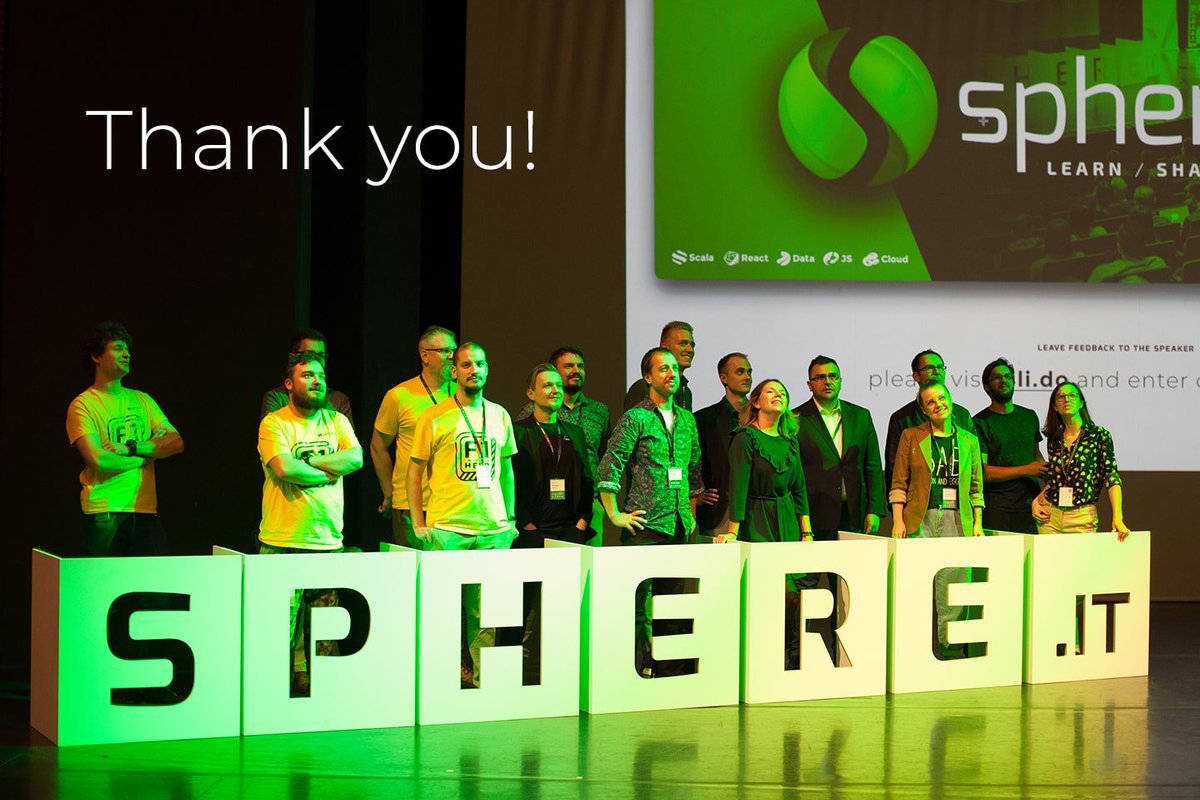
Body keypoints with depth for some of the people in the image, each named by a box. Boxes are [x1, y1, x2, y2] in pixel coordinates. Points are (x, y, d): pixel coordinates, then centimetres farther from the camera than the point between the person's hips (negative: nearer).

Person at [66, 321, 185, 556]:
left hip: (145, 510, 5)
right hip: (103, 512, -5)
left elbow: (176, 442, 4)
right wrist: (150, 452, -4)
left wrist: (131, 447, -11)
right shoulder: (83, 405, -2)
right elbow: (98, 459, -15)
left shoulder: (142, 400, 16)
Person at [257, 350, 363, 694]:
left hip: (328, 539, 5)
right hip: (282, 542, -5)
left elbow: (355, 459, -3)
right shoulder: (274, 423, -1)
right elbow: (284, 468, -17)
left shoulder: (336, 420, 14)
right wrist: (327, 471, -5)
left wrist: (306, 461, -8)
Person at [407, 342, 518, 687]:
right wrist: (418, 524, -3)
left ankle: (481, 678, 12)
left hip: (493, 529, 3)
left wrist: (510, 520, 15)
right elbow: (415, 471, 3)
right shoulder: (434, 417, 1)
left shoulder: (500, 415, 13)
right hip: (446, 527, -3)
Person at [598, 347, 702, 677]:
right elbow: (608, 468, -9)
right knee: (638, 600, -5)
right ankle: (639, 669, -1)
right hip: (645, 526, -6)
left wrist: (691, 513, 20)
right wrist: (615, 516, -9)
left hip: (679, 526, 6)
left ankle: (665, 667, 17)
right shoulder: (635, 418, -5)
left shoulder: (687, 419, 15)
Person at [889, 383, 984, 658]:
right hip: (920, 519, -2)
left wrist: (978, 524, 8)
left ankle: (949, 646, 6)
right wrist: (898, 521, -4)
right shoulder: (911, 437, 7)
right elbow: (899, 484, 5)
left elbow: (976, 487, 16)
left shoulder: (969, 440, 14)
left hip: (957, 519, 2)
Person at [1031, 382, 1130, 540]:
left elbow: (1111, 476, -9)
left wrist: (1117, 518, -18)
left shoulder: (1099, 435, -3)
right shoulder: (1053, 439, 9)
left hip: (1082, 519, -3)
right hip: (1050, 515, 3)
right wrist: (1036, 501, 3)